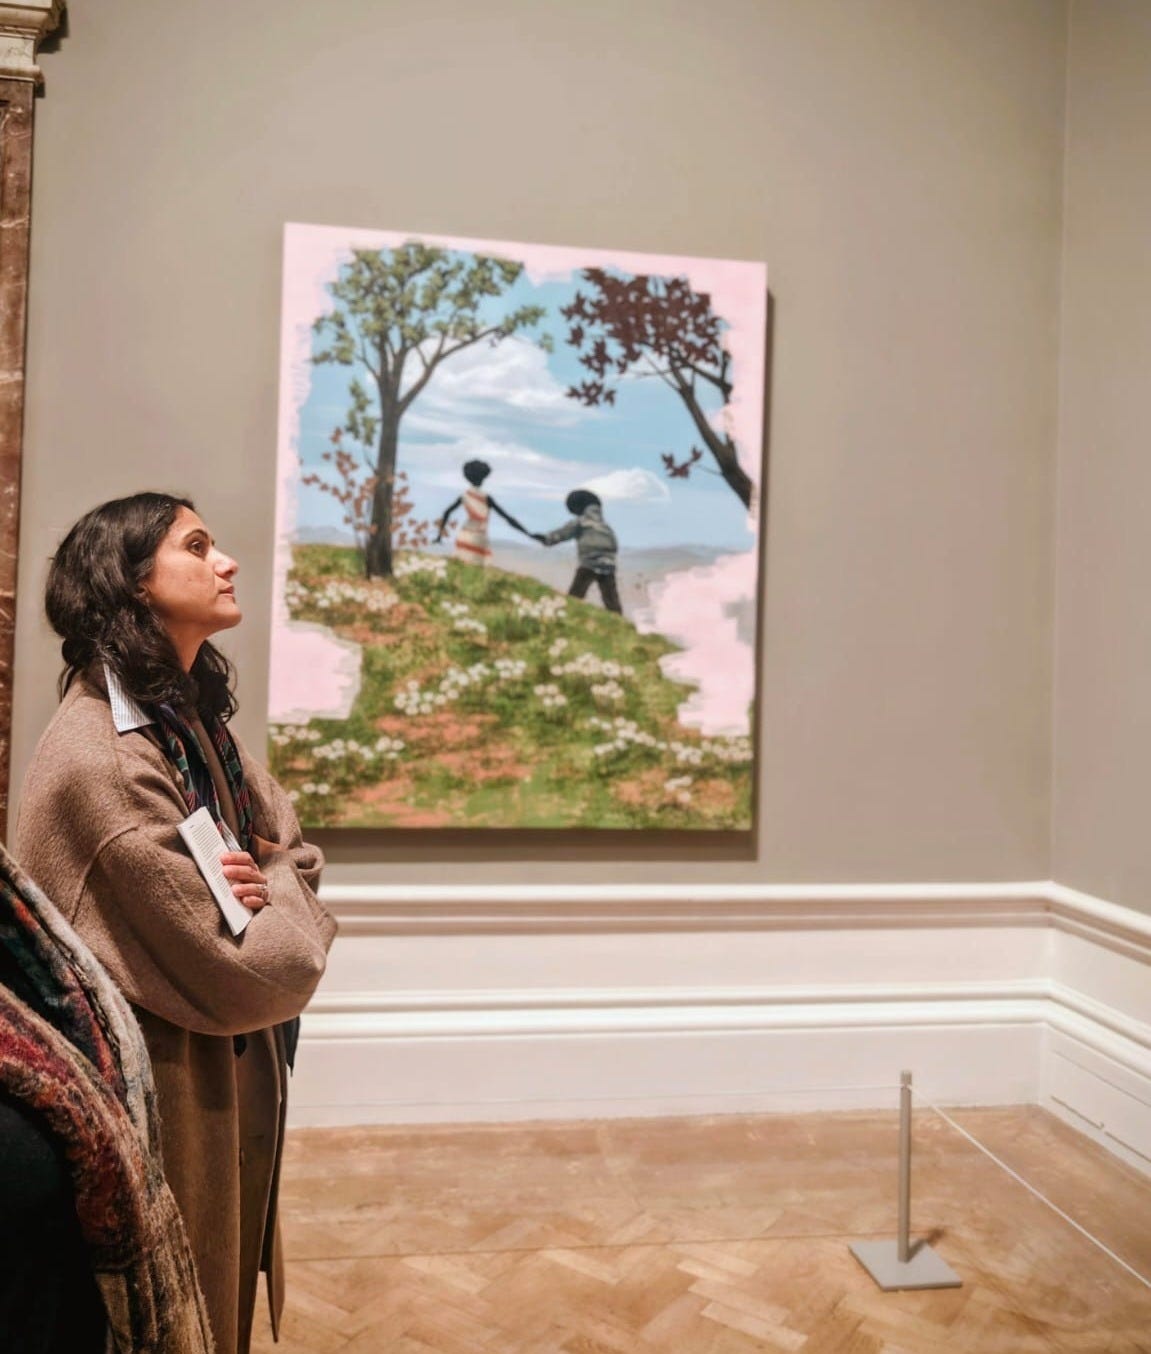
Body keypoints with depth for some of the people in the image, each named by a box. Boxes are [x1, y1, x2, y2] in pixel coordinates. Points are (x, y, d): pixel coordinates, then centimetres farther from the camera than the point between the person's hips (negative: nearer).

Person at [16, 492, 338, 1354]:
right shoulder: (99, 762, -27)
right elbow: (254, 975, -27)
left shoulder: (190, 716, 3)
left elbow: (299, 853, 8)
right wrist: (283, 903, -7)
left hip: (230, 1078, 8)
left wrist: (273, 888, -14)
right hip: (167, 1099, -8)